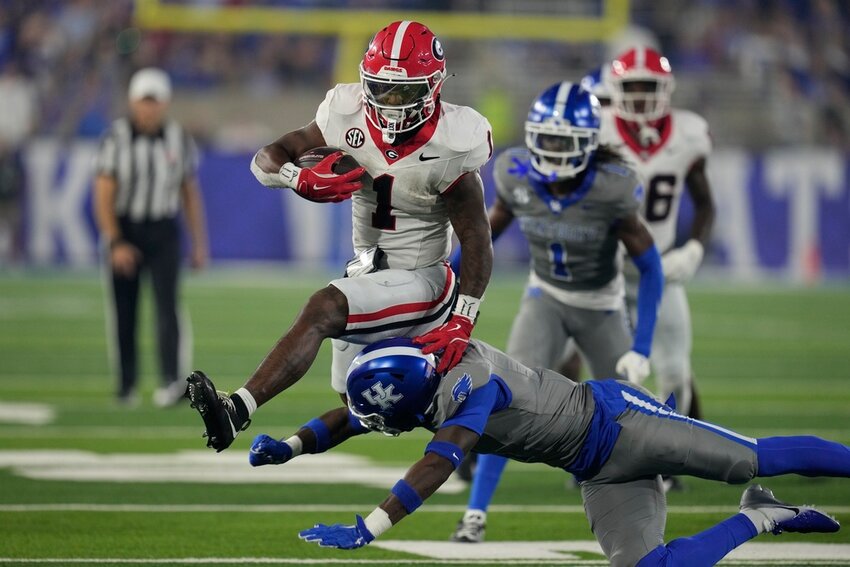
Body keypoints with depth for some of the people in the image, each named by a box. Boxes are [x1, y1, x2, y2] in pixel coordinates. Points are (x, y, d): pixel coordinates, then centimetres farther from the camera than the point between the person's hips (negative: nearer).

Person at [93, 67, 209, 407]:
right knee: (124, 313, 5)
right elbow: (104, 196, -9)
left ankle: (171, 382, -23)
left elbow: (190, 194, 10)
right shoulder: (116, 138, -7)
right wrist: (115, 244, -18)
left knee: (167, 305, -14)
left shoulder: (179, 139, 2)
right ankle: (127, 386, 18)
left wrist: (199, 245, 9)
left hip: (163, 233, 1)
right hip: (124, 230, -1)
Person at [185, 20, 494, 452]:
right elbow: (265, 160, -4)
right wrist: (303, 180, -27)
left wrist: (462, 322, -23)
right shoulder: (350, 118, -8)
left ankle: (239, 411, -42)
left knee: (323, 309, -31)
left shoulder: (449, 153, -20)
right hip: (367, 271, 7)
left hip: (418, 280, -7)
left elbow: (477, 243, -15)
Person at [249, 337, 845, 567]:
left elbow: (437, 466, -37)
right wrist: (287, 448, -3)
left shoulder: (468, 381, -28)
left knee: (761, 459, -6)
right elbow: (351, 418, 10)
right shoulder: (423, 378, -1)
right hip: (601, 472, 8)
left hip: (615, 418, -8)